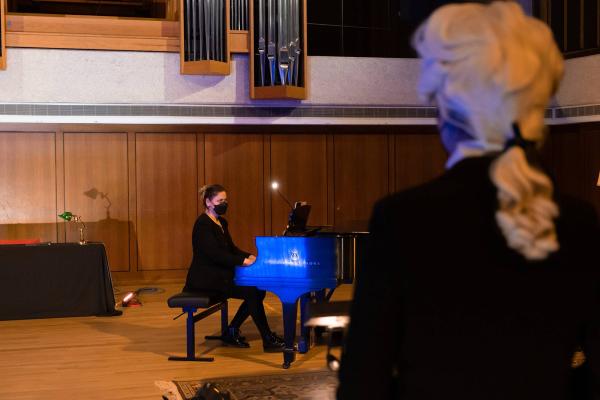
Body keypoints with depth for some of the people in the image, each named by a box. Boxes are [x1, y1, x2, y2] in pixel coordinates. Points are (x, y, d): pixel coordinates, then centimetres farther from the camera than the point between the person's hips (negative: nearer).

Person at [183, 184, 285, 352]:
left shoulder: (221, 223, 14)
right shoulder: (203, 224, -16)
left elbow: (231, 249, 16)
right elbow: (214, 254, -25)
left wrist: (249, 256, -2)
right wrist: (243, 261, -28)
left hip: (220, 273, 9)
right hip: (206, 277, -9)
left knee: (258, 290, -5)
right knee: (251, 292, -20)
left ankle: (232, 332, 5)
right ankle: (268, 340, -13)